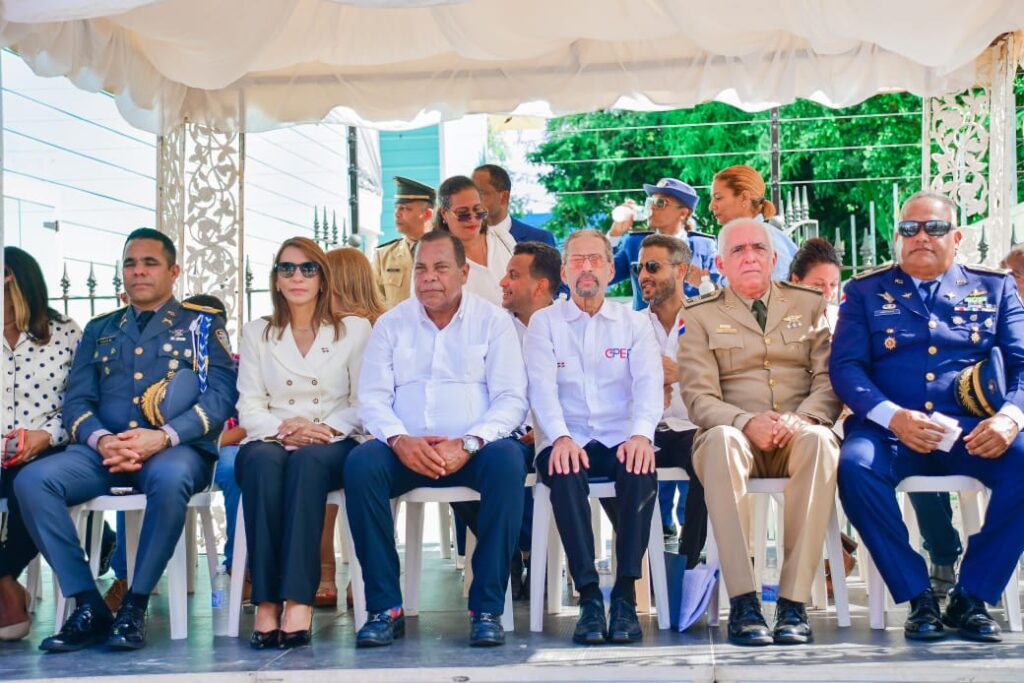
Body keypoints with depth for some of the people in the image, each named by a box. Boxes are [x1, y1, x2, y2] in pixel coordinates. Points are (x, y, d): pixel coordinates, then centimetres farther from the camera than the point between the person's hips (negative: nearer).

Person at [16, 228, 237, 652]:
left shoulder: (201, 325, 12)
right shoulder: (99, 330, 22)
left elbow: (221, 395, -1)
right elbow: (76, 401, 12)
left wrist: (163, 436, -17)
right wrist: (100, 440, -11)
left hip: (176, 449, -3)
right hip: (103, 450, 4)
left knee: (169, 478, -39)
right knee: (32, 481, -24)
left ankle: (134, 607, -22)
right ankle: (88, 608, -18)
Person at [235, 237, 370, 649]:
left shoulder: (354, 329, 12)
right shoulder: (257, 334, 17)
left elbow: (363, 404, 4)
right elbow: (248, 409, 8)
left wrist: (327, 429, -14)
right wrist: (283, 428, -12)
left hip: (332, 446, -1)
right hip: (271, 442, 2)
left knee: (308, 461, -38)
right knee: (263, 462, -36)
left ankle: (298, 602, -44)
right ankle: (266, 602, -39)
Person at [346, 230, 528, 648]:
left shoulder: (493, 322, 8)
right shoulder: (391, 324, 13)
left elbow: (511, 398, -1)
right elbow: (372, 397, 5)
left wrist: (468, 444, -19)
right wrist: (400, 440, -17)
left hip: (473, 451, -1)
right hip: (407, 452, 2)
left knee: (508, 460, -33)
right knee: (360, 463, -29)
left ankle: (487, 608, -25)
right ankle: (385, 608, -20)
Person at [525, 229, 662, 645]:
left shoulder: (634, 323, 13)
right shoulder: (544, 322, 11)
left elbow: (649, 383, -1)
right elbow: (542, 385, -3)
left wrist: (641, 433, -22)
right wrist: (560, 437, -23)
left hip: (622, 440, 1)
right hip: (569, 440, -1)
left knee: (641, 471, -33)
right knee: (565, 473, -35)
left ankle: (625, 596, -28)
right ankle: (588, 596, -30)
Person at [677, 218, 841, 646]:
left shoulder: (809, 305, 15)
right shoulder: (701, 316, 10)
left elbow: (829, 378, 6)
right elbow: (699, 397, 0)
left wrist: (803, 418, -15)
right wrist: (748, 422, -20)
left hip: (797, 435, 1)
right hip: (737, 433, -1)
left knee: (819, 441, -35)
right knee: (722, 441, -37)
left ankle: (794, 602, -33)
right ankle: (742, 602, -38)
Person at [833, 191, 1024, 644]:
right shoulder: (866, 292, 14)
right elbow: (845, 366, 2)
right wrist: (893, 416, -17)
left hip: (973, 432, 1)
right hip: (889, 428, -1)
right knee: (855, 465, -33)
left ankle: (971, 597, -14)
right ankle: (918, 598, -17)